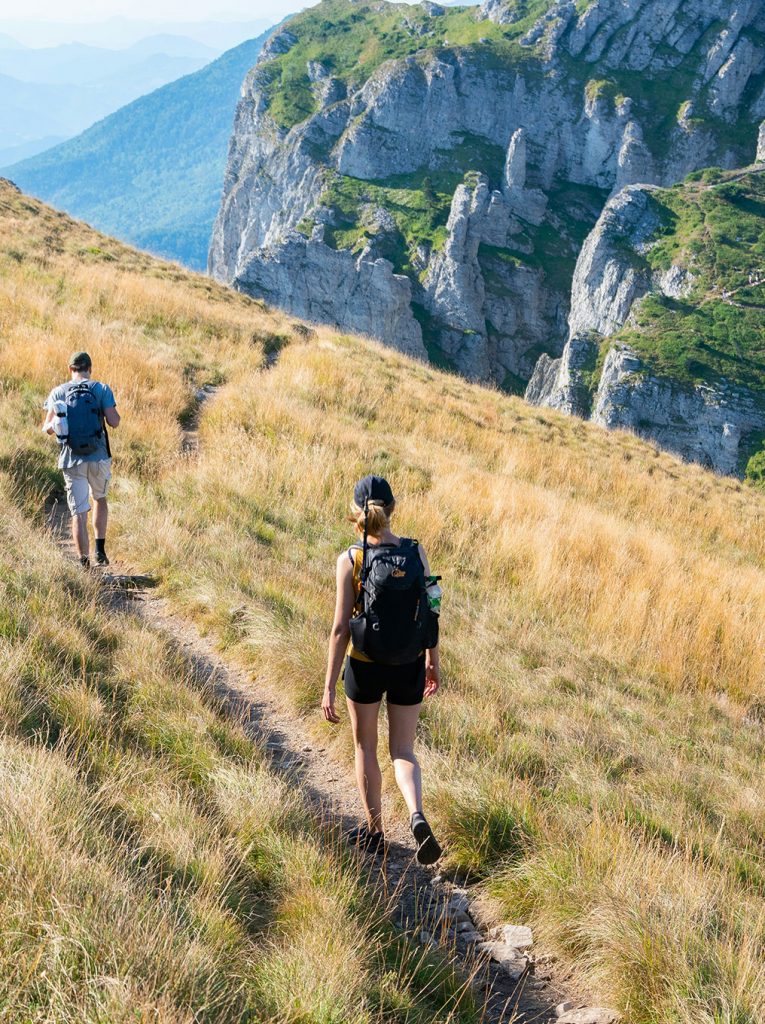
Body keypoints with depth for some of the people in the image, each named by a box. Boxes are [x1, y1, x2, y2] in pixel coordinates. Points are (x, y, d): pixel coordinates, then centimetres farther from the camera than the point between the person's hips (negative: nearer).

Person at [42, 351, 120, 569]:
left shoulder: (57, 392, 4)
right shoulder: (101, 389, -1)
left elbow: (48, 428, 1)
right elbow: (114, 422, -7)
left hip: (71, 461, 0)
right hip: (99, 458, 0)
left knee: (79, 514, 3)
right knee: (100, 499, 25)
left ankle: (85, 564, 0)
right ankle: (100, 551, 17)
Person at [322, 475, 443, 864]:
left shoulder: (350, 560, -15)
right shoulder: (416, 551, -8)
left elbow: (341, 629, -15)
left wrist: (329, 688, -8)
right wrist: (433, 661, 14)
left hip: (365, 666, -2)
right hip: (409, 666, 2)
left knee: (365, 747, 20)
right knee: (402, 750, 16)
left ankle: (374, 831, 31)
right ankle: (417, 815, -11)